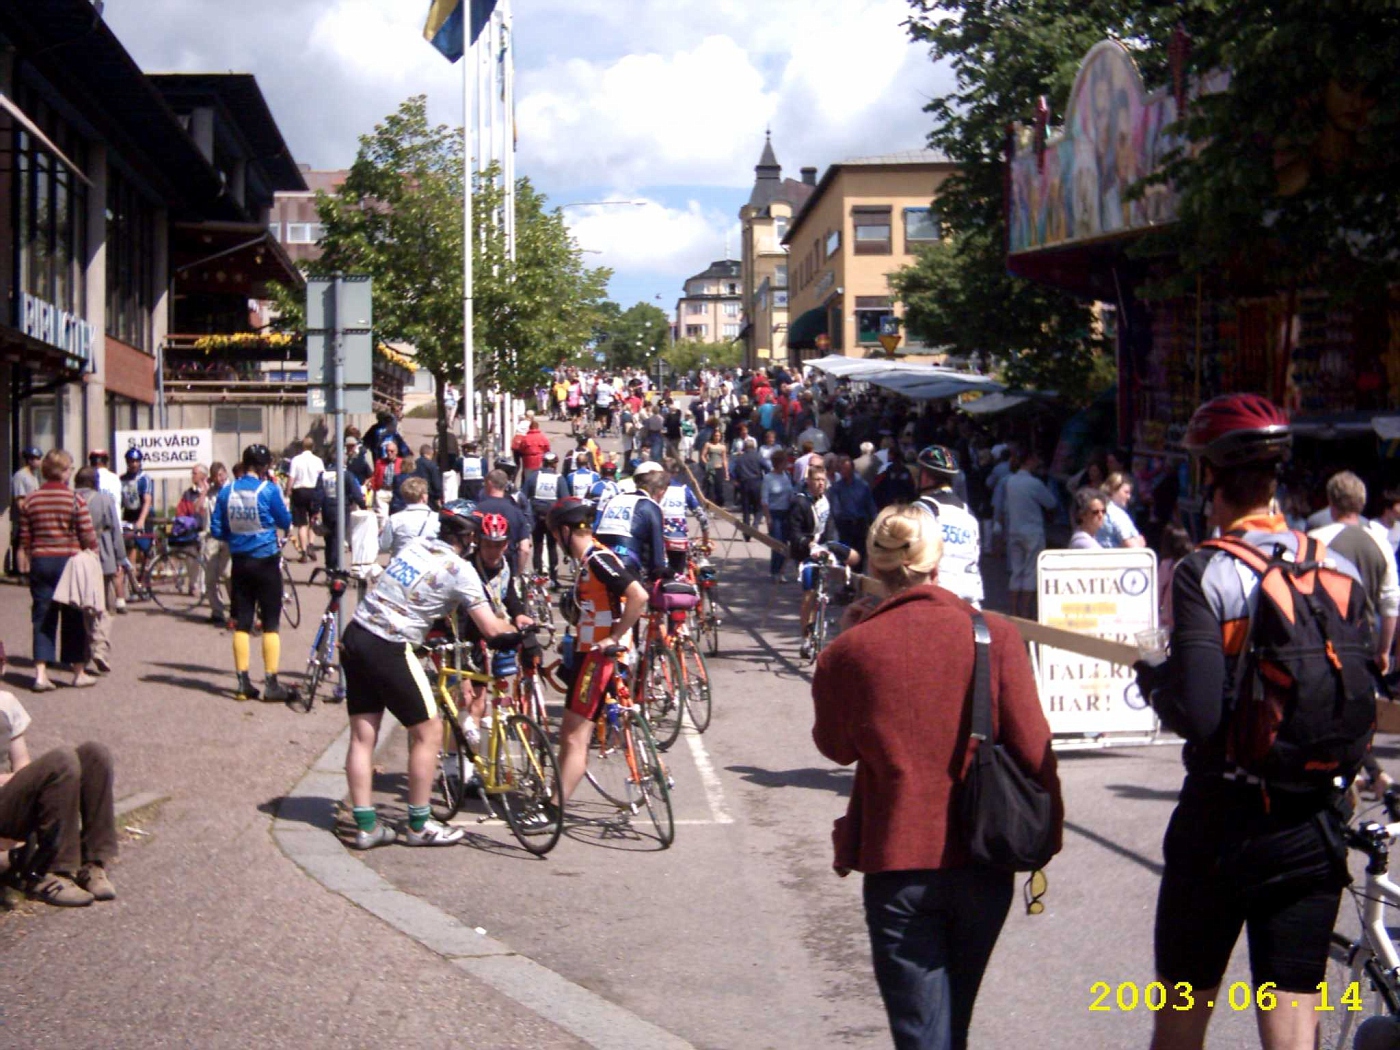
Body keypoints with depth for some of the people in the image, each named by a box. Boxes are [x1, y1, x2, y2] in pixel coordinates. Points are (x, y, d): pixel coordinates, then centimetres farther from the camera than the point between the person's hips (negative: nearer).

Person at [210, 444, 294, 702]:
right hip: (266, 562, -4)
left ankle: (243, 683, 11)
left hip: (239, 562, 4)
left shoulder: (227, 492, 0)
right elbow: (285, 522, 0)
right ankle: (271, 685, 1)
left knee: (241, 624, 9)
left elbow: (216, 529, 4)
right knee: (270, 624, 2)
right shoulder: (268, 490, -12)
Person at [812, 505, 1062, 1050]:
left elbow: (835, 746, 7)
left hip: (897, 864, -2)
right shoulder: (996, 635, -7)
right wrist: (1047, 835, 6)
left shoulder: (849, 650, -9)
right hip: (984, 861, 2)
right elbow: (1033, 747, -6)